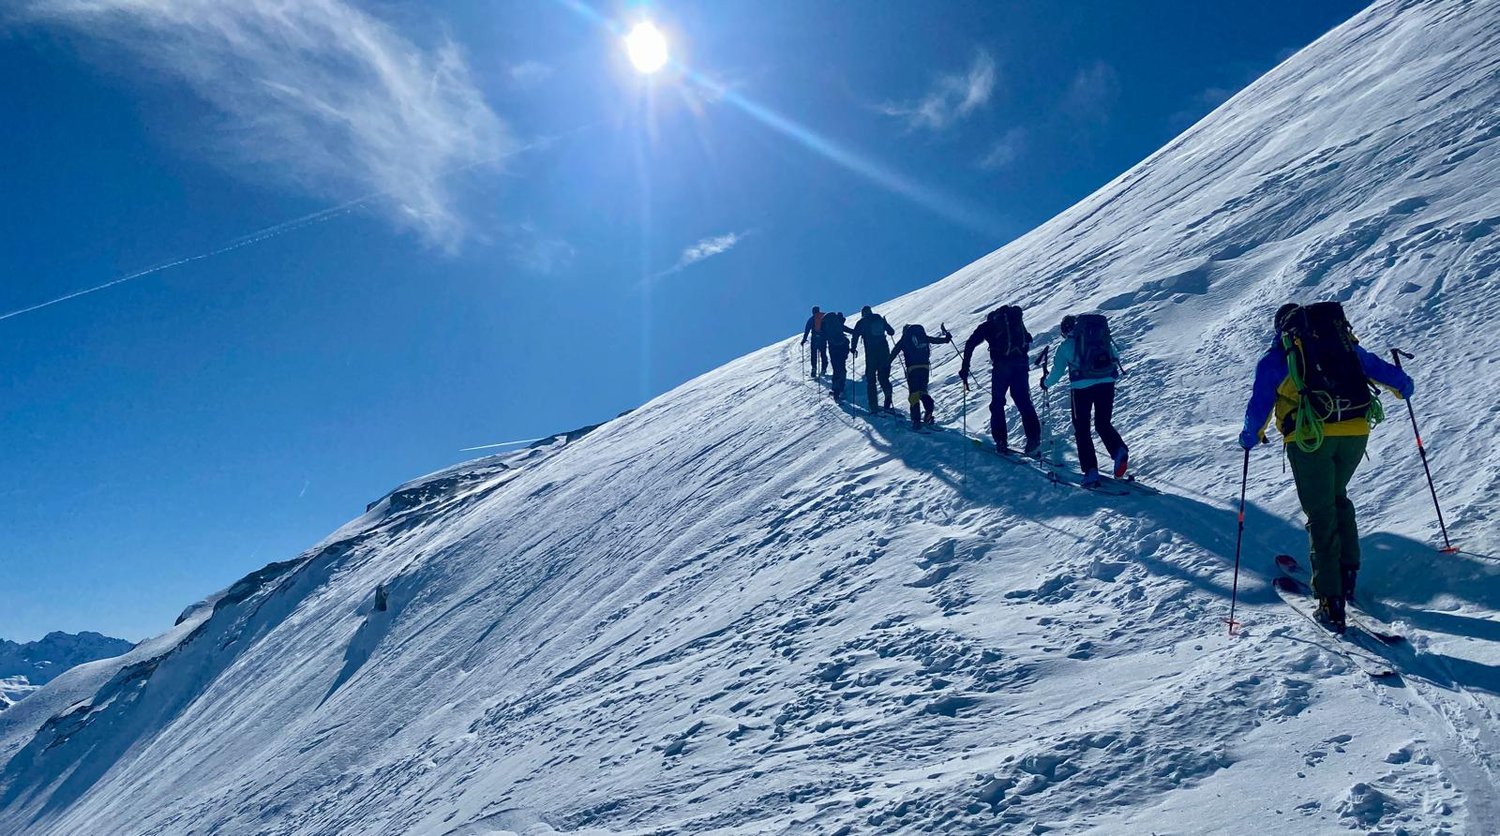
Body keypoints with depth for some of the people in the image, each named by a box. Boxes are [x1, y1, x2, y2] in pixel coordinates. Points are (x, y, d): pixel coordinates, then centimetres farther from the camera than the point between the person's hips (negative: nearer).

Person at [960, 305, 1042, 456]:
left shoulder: (988, 325, 14)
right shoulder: (1017, 321, 25)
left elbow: (970, 344, 6)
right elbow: (1029, 340, 23)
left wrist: (964, 368, 6)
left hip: (1002, 365, -3)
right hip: (1021, 363, 3)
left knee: (997, 403, 7)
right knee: (1024, 402, 5)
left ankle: (1001, 442, 2)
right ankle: (1034, 439, -7)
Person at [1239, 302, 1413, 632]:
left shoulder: (1277, 354, 7)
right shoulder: (1344, 343, 17)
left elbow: (1260, 401, 6)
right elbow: (1375, 366, 26)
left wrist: (1251, 436, 22)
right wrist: (1403, 386, 47)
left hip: (1309, 437, -4)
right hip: (1356, 431, 4)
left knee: (1321, 513, 0)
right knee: (1337, 497, 27)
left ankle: (1331, 601, -3)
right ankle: (1348, 571, 26)